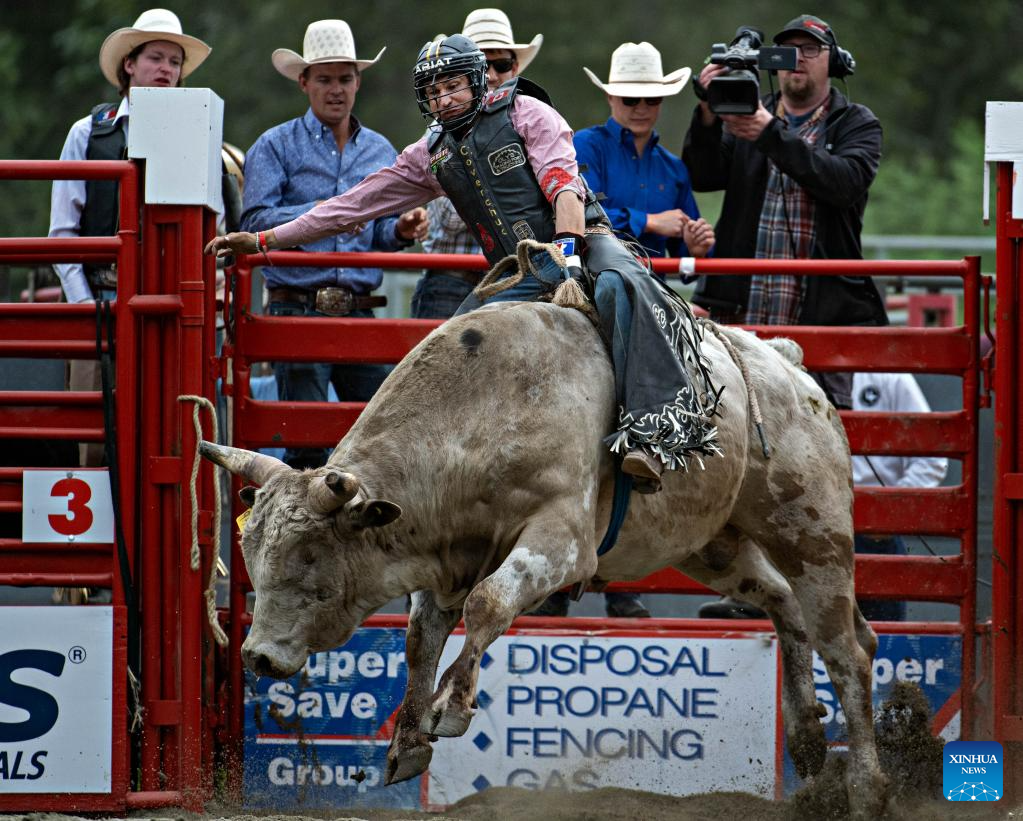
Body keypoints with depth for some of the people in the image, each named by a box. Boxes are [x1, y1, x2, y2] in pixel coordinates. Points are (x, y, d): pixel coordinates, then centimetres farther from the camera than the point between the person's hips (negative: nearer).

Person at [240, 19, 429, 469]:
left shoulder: (379, 151, 16)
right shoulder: (276, 146, 3)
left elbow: (381, 231, 18)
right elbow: (256, 221, -8)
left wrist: (401, 231, -5)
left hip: (359, 313, 4)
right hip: (298, 309, -4)